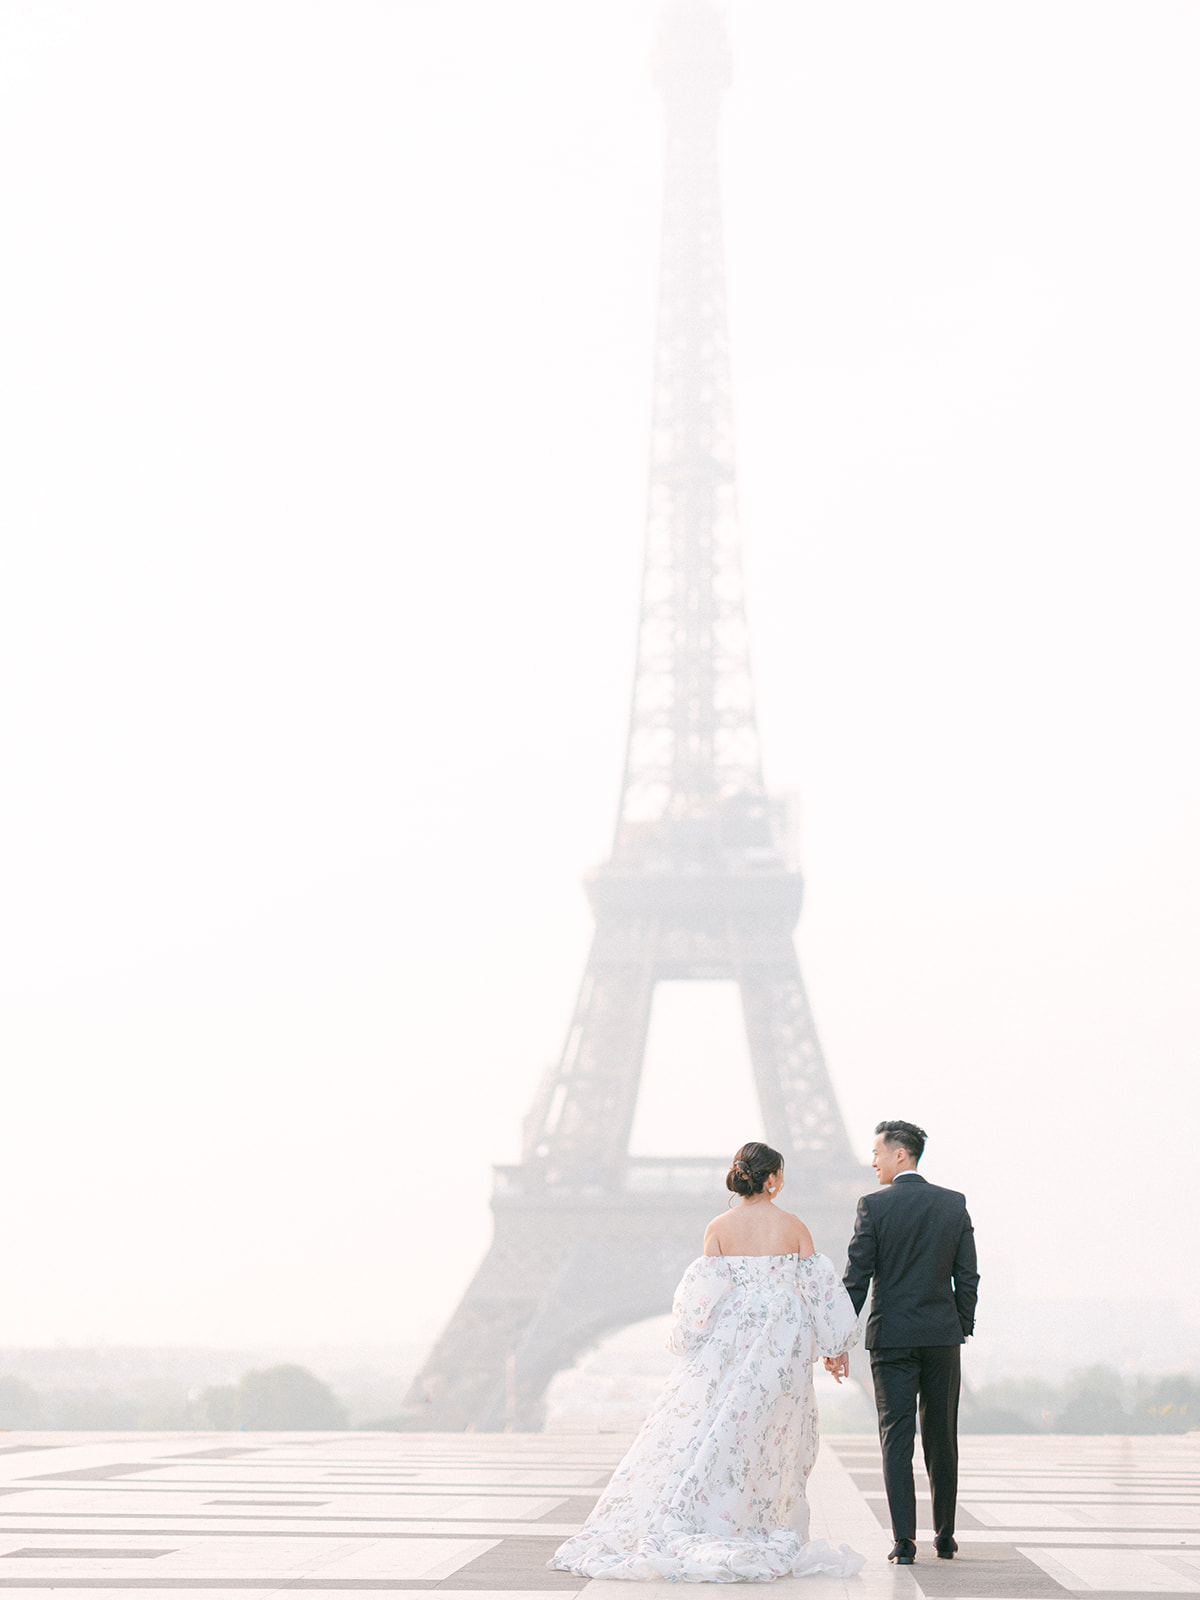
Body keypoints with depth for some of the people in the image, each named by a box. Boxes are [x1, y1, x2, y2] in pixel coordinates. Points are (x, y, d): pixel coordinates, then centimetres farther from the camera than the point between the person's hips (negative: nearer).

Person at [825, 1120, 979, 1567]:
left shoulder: (874, 1205, -7)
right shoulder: (954, 1204, 3)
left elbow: (856, 1279, -8)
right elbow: (967, 1277, 4)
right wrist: (962, 1331, 14)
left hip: (891, 1337, -3)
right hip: (943, 1336, 3)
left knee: (897, 1438, 0)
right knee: (941, 1438, 13)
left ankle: (904, 1542, -5)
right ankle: (945, 1536, 20)